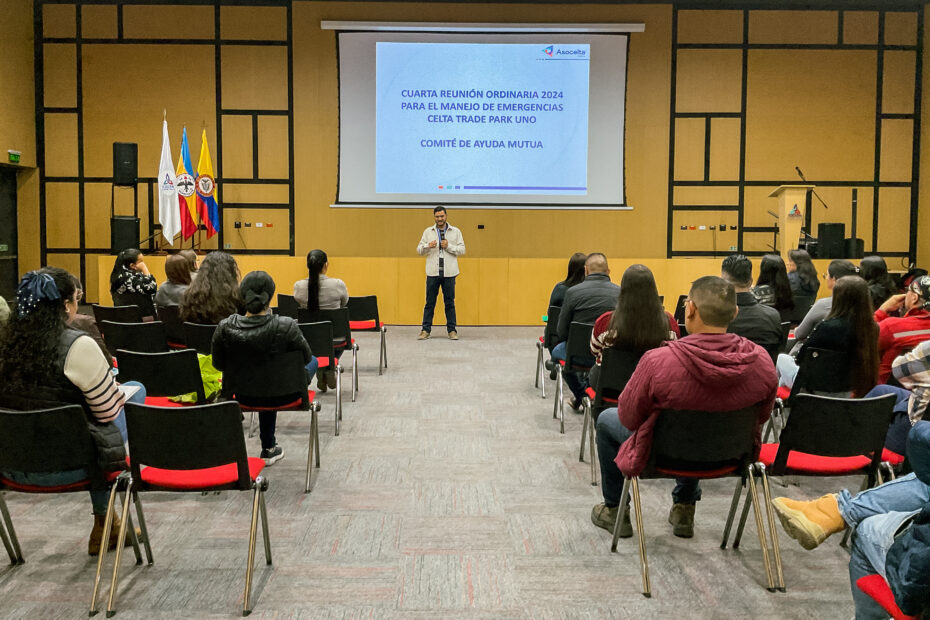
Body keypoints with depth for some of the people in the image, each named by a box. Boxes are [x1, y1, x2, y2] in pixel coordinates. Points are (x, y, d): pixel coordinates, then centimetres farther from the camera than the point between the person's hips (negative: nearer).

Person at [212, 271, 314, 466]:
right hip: (280, 395, -3)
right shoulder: (285, 326, -29)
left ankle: (269, 448, 52)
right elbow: (306, 357, -11)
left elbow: (218, 364, -5)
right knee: (313, 362, 28)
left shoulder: (224, 328, -22)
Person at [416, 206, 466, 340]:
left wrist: (449, 246, -12)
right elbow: (419, 250, 7)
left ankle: (452, 330, 11)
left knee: (450, 302, 5)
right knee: (430, 302, 3)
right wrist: (428, 246, -13)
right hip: (433, 273, 1)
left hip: (449, 273, 0)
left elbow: (462, 249, 2)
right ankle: (426, 330, 7)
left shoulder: (455, 232, 6)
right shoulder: (428, 232, 9)